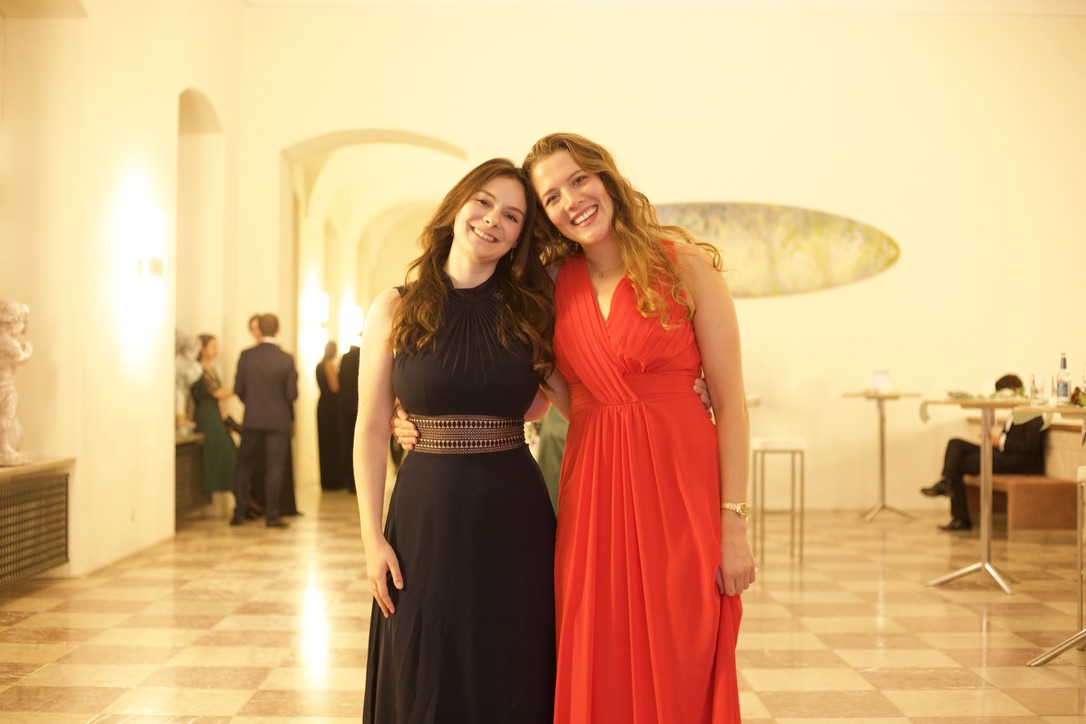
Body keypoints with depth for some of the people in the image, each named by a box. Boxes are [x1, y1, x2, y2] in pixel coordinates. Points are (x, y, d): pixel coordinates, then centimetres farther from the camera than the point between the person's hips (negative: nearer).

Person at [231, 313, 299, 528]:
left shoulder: (246, 356, -5)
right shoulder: (286, 359, -10)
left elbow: (238, 389, -1)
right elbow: (292, 394, -10)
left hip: (252, 420, 2)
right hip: (279, 421, -2)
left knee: (245, 466, 13)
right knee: (275, 468, 5)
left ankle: (239, 513, 13)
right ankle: (271, 515, 6)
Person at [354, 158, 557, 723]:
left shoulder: (531, 312, 4)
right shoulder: (395, 310, 0)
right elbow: (371, 429, 0)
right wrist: (373, 537, -3)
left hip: (514, 519, 1)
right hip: (426, 513, -1)